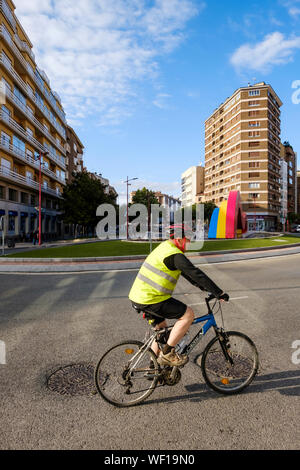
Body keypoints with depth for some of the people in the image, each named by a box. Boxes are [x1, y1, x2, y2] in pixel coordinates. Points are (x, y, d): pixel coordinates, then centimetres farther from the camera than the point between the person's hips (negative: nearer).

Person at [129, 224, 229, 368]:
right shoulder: (174, 255, -18)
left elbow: (187, 273, 22)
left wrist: (204, 287, 23)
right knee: (188, 314, -7)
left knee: (161, 327, 25)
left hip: (138, 296, 10)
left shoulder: (165, 248, 15)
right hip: (150, 299, -10)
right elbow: (196, 274, -18)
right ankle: (167, 354, 1)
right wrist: (219, 294, -12)